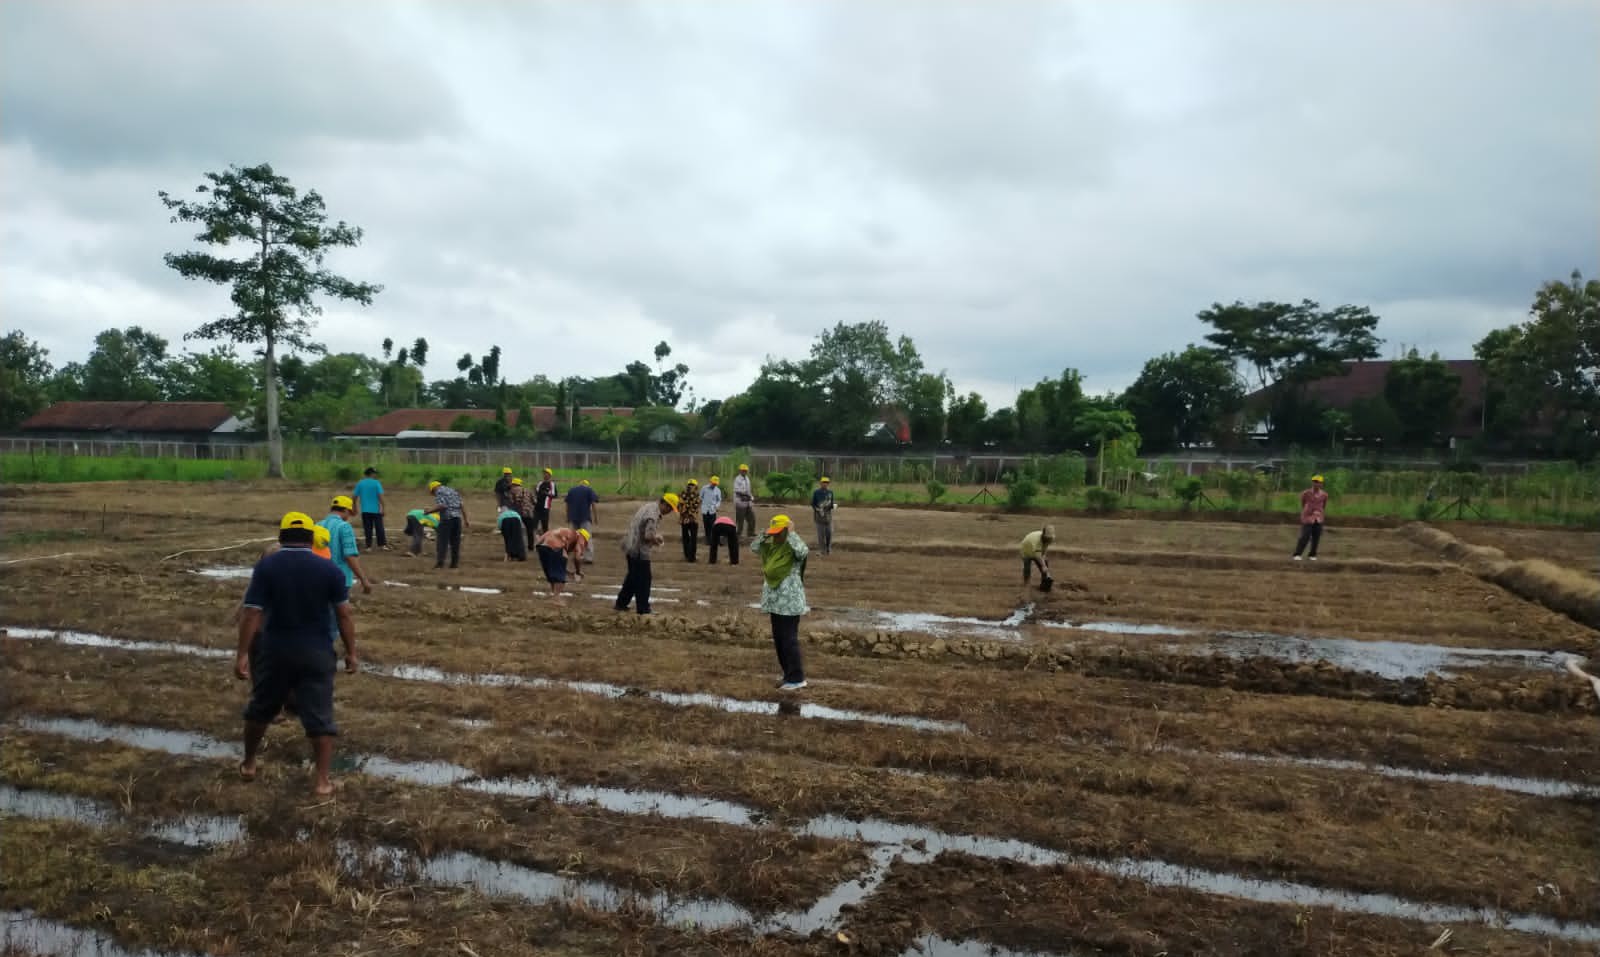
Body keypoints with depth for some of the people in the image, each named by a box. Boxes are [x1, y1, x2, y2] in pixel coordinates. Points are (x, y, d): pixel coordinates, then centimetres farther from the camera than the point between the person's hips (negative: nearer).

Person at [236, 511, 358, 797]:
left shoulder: (266, 566, -5)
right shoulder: (329, 569, -3)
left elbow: (252, 614, -10)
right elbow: (344, 615, -4)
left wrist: (242, 654, -6)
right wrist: (351, 652, 3)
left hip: (276, 651, 1)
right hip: (316, 653, -1)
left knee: (260, 709, 21)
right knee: (319, 716, 2)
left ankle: (248, 764, 37)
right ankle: (322, 780, 2)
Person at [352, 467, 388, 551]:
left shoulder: (360, 483, 4)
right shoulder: (376, 483, -6)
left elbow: (355, 497, 4)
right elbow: (380, 496, -13)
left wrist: (355, 508, 15)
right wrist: (383, 508, -11)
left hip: (365, 510, 3)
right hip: (376, 510, -3)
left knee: (368, 529, 6)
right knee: (379, 528, 5)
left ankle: (369, 546, 4)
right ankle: (382, 545, 4)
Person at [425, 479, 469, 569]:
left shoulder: (439, 492, 0)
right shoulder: (453, 490, 21)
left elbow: (442, 506, -16)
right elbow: (462, 505, 14)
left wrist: (430, 511, -4)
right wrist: (465, 520, 14)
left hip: (447, 518, -6)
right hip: (457, 517, 6)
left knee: (442, 541, -2)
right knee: (455, 542, 9)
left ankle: (440, 562, -8)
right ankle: (455, 562, 9)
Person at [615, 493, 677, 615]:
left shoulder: (648, 506, 11)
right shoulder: (654, 513, -21)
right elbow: (649, 536, -27)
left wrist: (655, 537, 12)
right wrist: (657, 540, -6)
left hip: (630, 546, 10)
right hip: (639, 550, -10)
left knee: (633, 577, 21)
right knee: (643, 579, 1)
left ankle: (621, 603, 29)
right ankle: (643, 609, 8)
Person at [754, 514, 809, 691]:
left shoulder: (793, 548, -14)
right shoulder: (771, 546, 9)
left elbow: (804, 551, -35)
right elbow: (754, 547, 11)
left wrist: (791, 534, -25)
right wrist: (765, 534, -1)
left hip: (789, 601, -9)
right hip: (775, 600, 9)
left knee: (789, 640, -6)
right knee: (778, 640, 13)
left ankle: (797, 679, 1)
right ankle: (789, 675, 24)